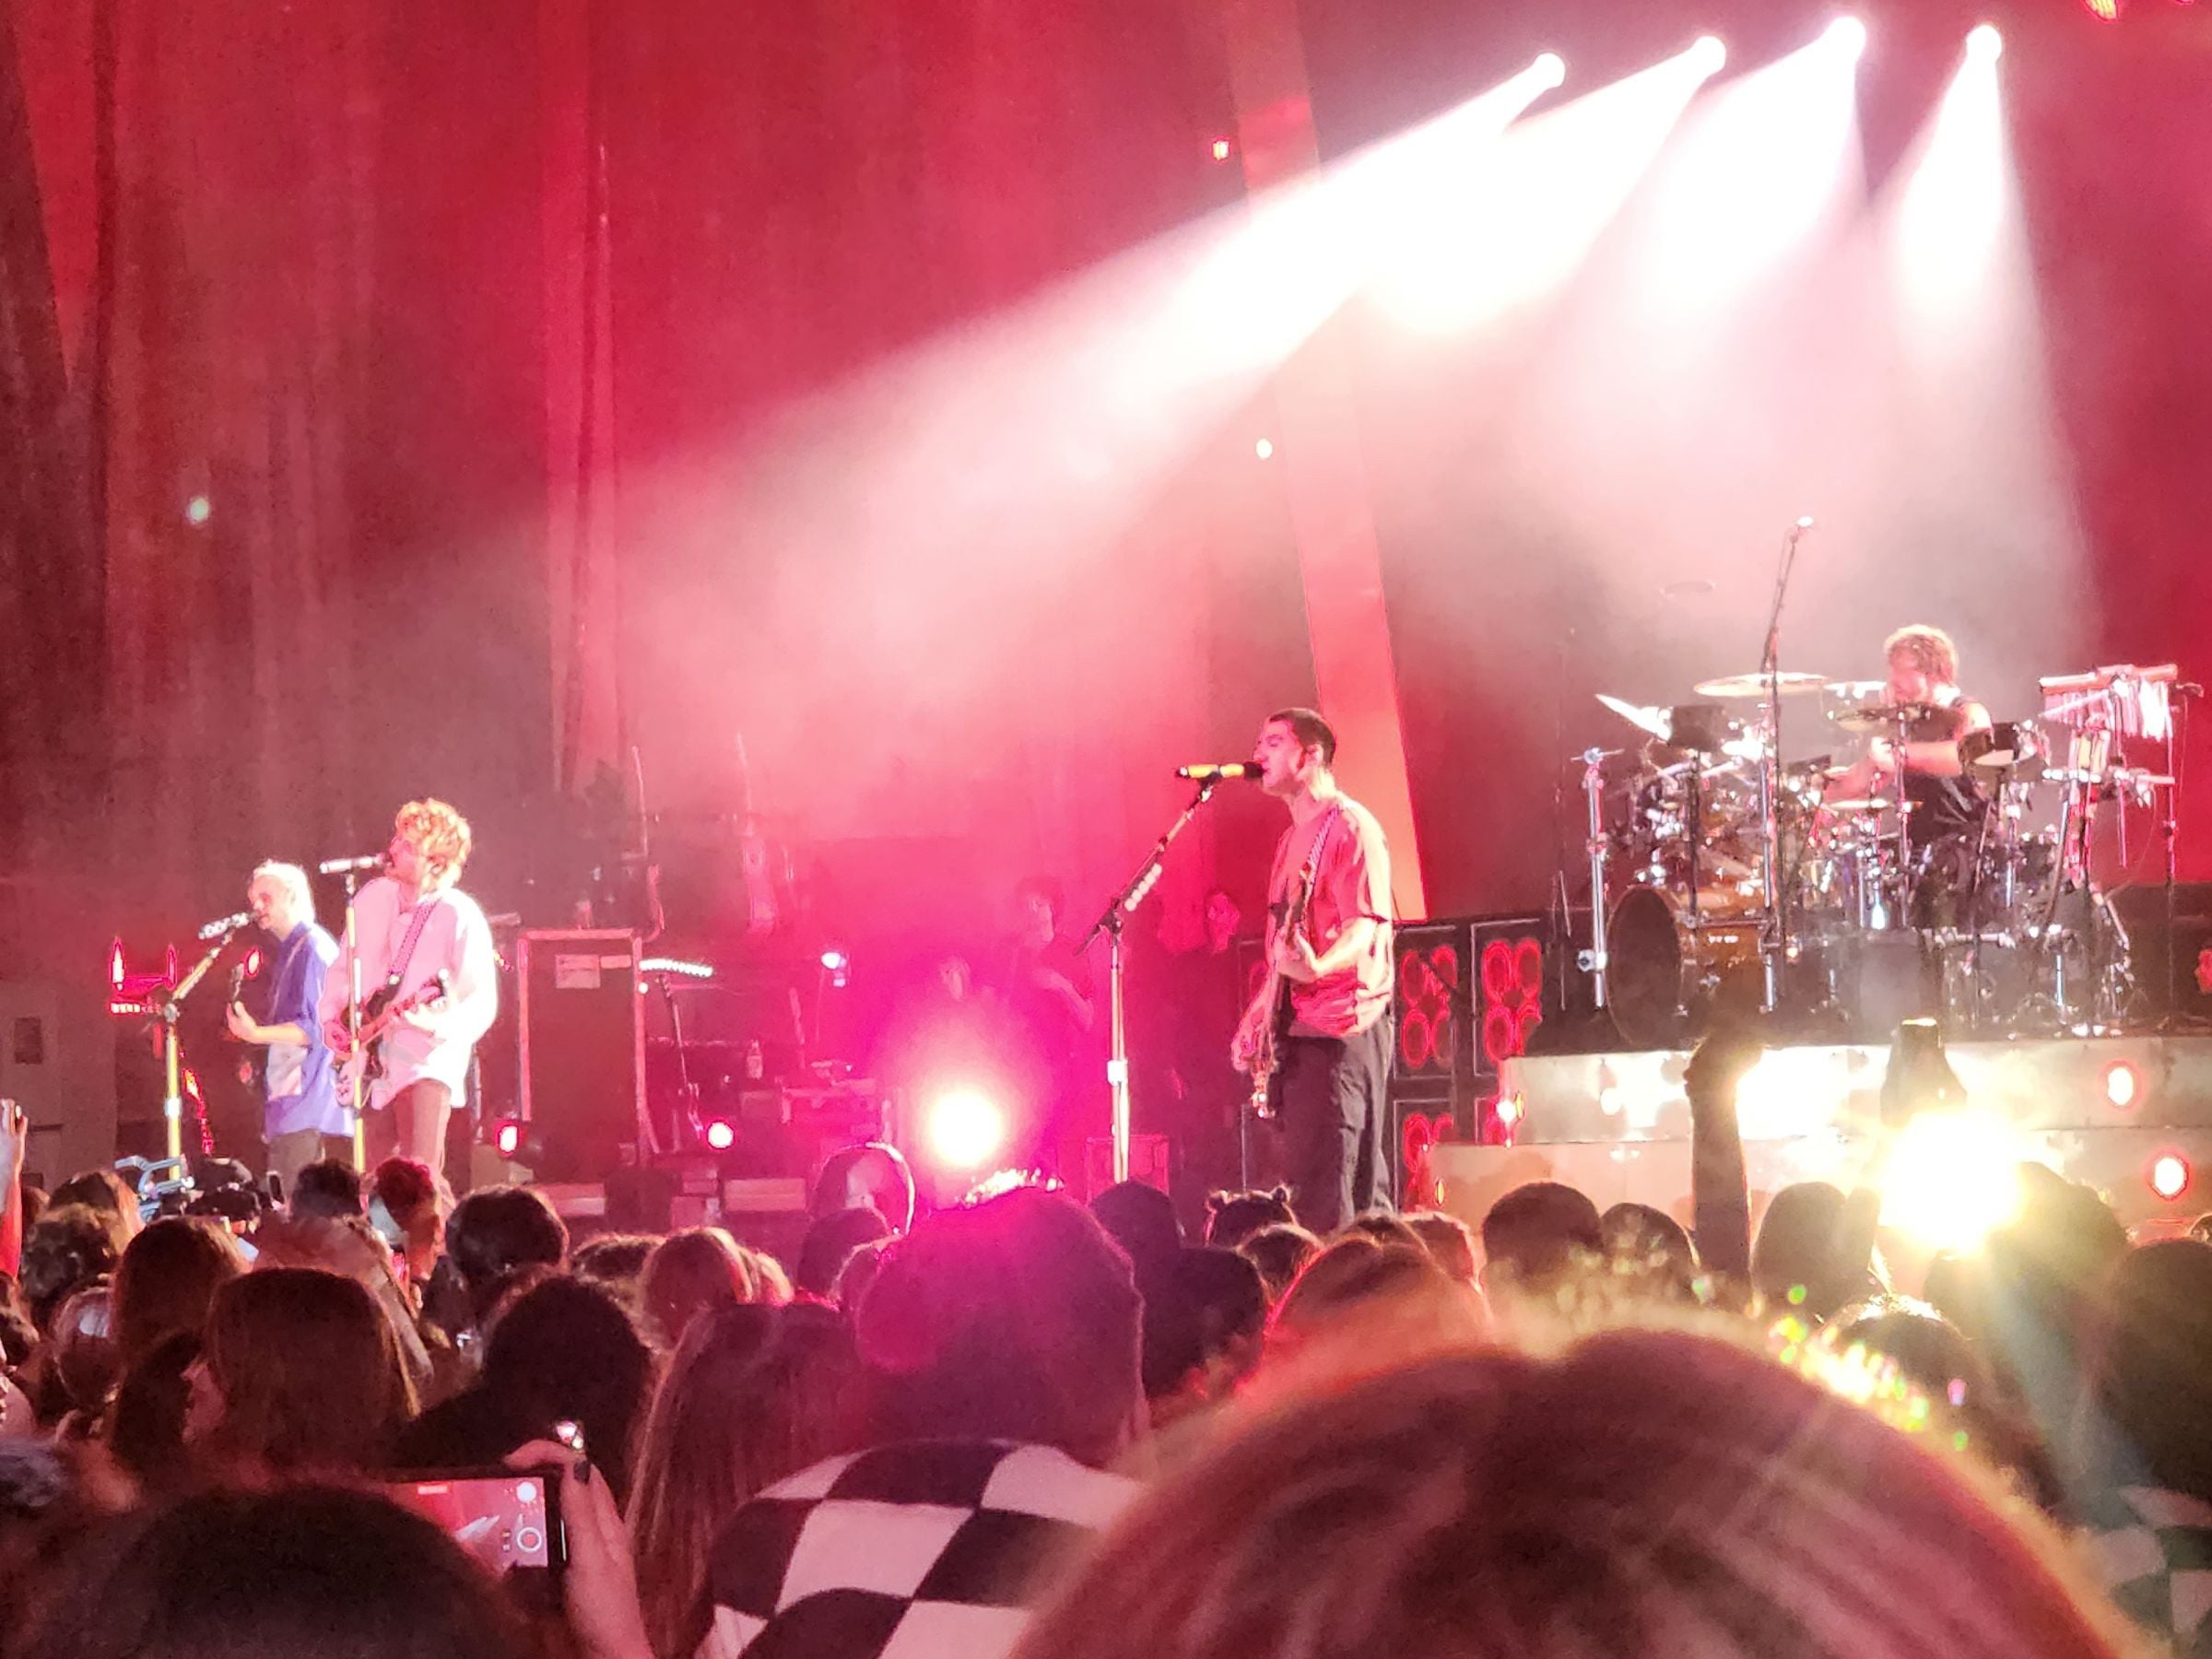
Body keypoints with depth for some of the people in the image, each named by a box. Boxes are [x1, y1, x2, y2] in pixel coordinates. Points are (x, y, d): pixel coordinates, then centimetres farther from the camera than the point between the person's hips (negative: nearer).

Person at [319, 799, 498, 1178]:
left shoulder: (460, 917, -16)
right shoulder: (374, 897, 3)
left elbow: (482, 1003, -18)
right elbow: (346, 965, 18)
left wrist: (440, 1024, -36)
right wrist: (331, 1015, 5)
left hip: (427, 1061, -6)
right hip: (372, 1059, 6)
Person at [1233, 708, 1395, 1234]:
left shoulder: (1350, 827, -8)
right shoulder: (1292, 840, 20)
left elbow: (1366, 926, -19)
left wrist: (1316, 967, -36)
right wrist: (1260, 1011, 17)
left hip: (1342, 1027, -10)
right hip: (1298, 1028, 10)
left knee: (1320, 1195, -15)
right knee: (1362, 1189, 10)